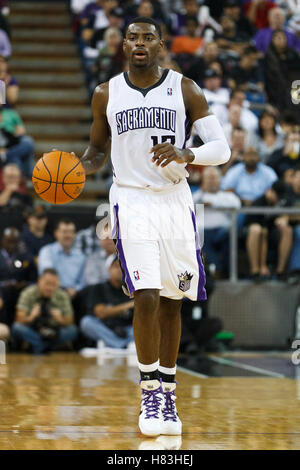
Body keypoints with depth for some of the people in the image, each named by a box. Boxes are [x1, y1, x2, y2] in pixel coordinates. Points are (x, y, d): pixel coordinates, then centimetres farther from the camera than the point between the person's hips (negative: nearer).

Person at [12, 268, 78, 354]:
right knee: (17, 328, -32)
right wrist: (30, 318, -40)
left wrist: (61, 319, -30)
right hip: (32, 332, -2)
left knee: (72, 330, -26)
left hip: (53, 334, 2)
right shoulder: (28, 293, -10)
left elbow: (69, 322, -7)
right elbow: (19, 319, -17)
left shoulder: (62, 296, -4)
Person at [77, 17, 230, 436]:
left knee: (171, 302, 8)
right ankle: (150, 391, -2)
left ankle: (167, 391, 21)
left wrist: (185, 155, -23)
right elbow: (97, 149, 17)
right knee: (146, 298, -15)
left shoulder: (185, 90, -1)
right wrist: (77, 169, -5)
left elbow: (222, 149, -4)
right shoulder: (106, 94, 3)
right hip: (131, 201, -1)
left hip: (175, 201, 1)